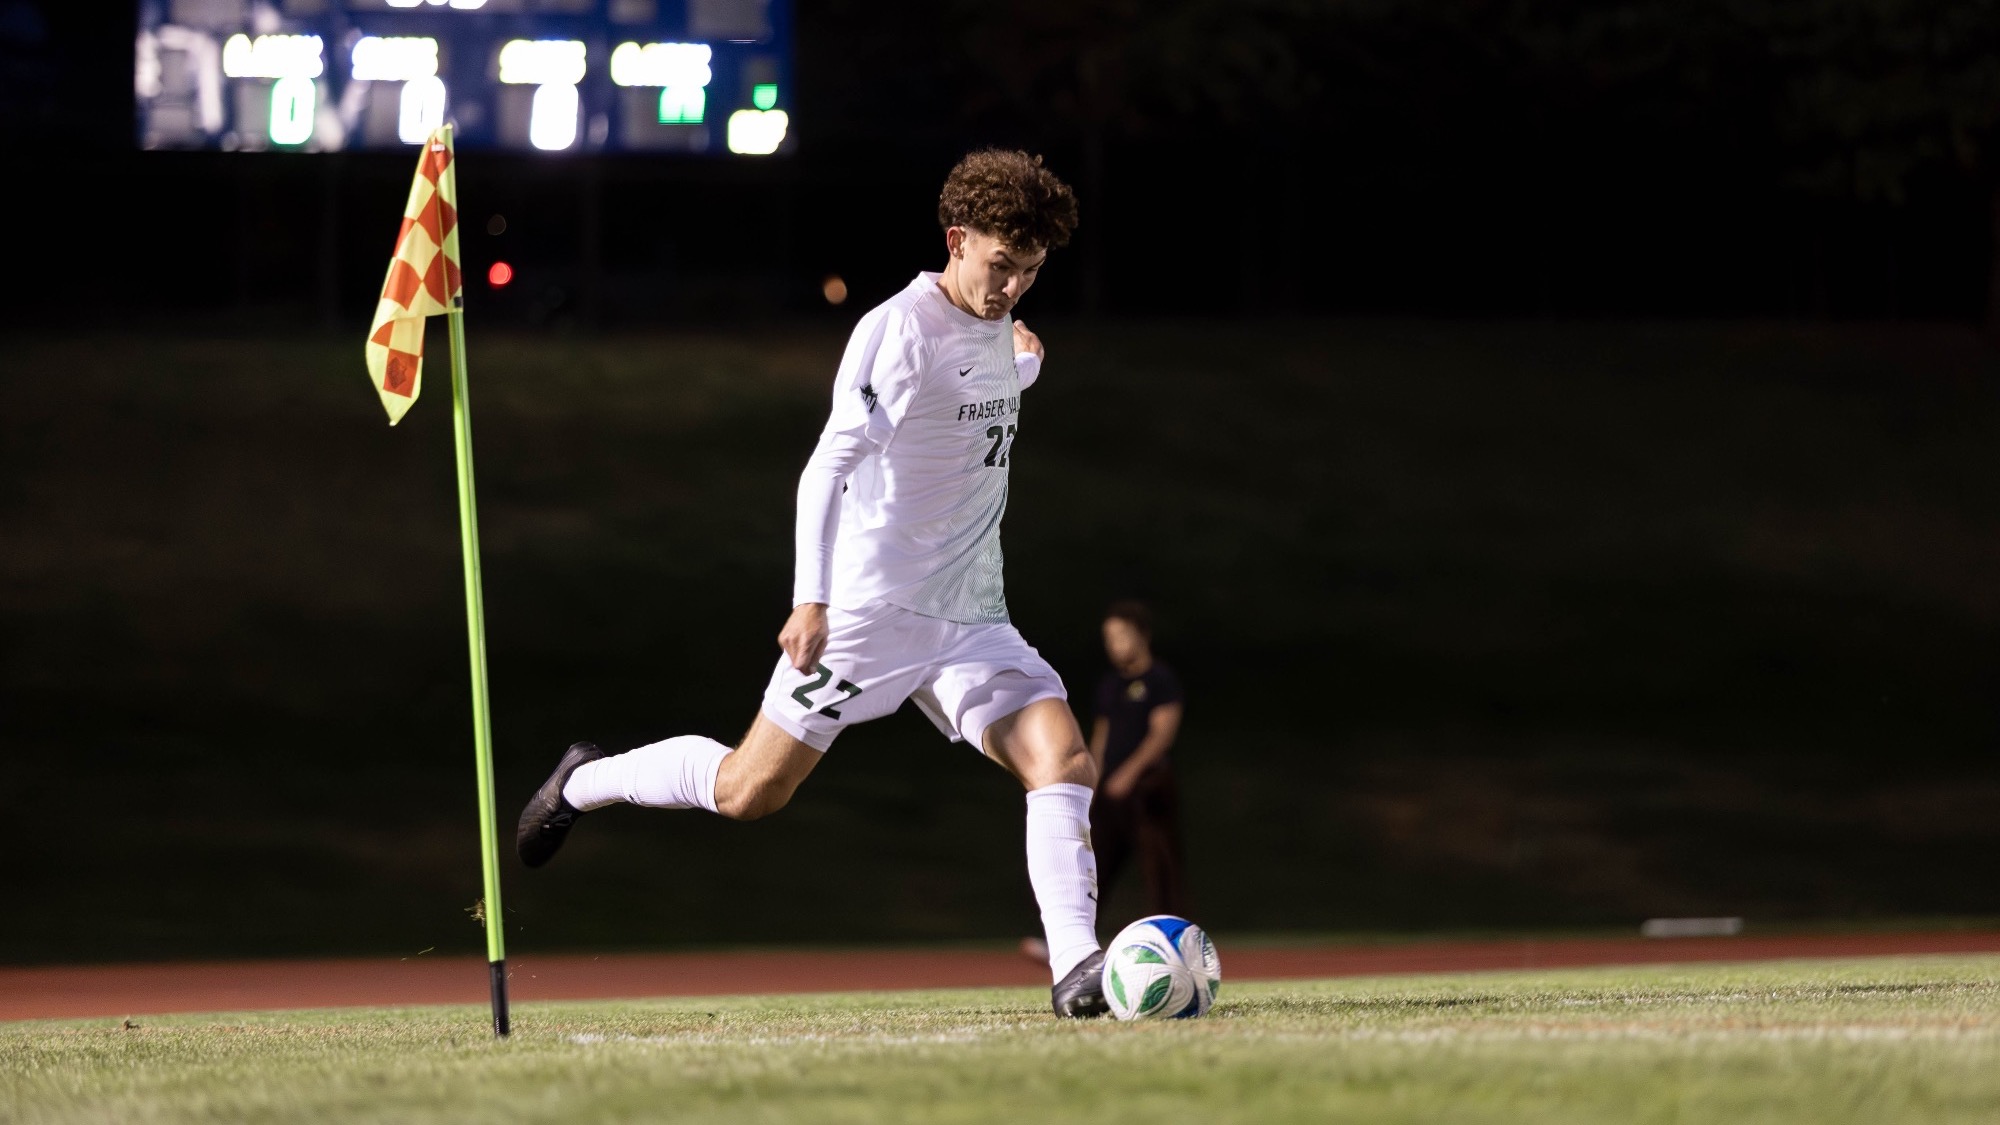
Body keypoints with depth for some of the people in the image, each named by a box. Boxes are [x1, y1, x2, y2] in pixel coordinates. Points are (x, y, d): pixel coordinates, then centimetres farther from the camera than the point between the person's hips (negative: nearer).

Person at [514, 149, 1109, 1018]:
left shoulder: (994, 330, 10)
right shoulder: (899, 329, -15)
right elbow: (830, 465, -21)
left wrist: (1020, 369, 29)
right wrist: (812, 598, -28)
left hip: (971, 619, 7)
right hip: (871, 610, -7)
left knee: (1066, 762, -14)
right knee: (749, 791, 0)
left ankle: (1075, 967, -17)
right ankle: (587, 782, 25)